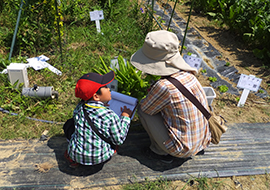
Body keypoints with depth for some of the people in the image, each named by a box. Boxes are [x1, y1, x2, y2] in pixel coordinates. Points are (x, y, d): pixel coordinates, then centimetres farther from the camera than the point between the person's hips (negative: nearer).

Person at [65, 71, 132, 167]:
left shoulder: (79, 107, -10)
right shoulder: (109, 115, -24)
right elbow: (119, 140, -12)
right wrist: (125, 116, -3)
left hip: (76, 155, 2)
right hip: (100, 158, -2)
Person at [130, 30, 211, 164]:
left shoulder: (164, 87, -29)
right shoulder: (188, 74, -6)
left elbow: (144, 107, -11)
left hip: (182, 150, -7)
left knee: (142, 110, -5)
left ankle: (161, 152, 11)